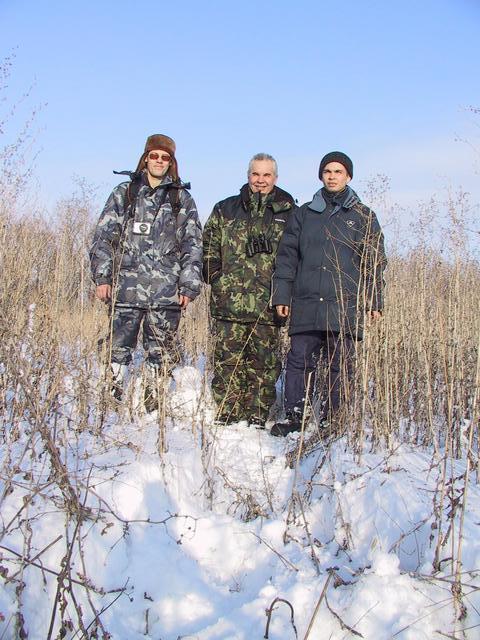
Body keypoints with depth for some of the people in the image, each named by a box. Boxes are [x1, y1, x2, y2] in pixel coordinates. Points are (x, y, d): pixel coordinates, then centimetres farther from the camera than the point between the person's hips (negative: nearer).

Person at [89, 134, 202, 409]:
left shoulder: (182, 198, 11)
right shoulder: (124, 193, 12)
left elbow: (192, 244, 6)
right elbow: (104, 236, 9)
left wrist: (188, 286, -2)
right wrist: (102, 276, -1)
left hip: (166, 291, 0)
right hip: (126, 287, 0)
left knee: (162, 351, 3)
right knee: (118, 348, 0)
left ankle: (155, 406, 11)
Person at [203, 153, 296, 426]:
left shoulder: (289, 213, 9)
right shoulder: (226, 209, 13)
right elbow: (209, 246, 14)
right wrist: (215, 276, 1)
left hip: (268, 305, -1)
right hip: (229, 301, 1)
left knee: (264, 363, 3)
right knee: (228, 361, 1)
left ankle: (257, 418, 12)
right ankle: (227, 415, 9)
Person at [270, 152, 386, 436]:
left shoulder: (363, 217, 10)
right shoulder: (304, 214, 14)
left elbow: (375, 262, 7)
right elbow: (287, 256, 13)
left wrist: (374, 301, -1)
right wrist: (282, 295, 5)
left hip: (345, 307, -1)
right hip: (306, 306, 1)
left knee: (340, 366, 2)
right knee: (300, 362, -2)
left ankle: (332, 420, 10)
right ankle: (295, 417, 5)